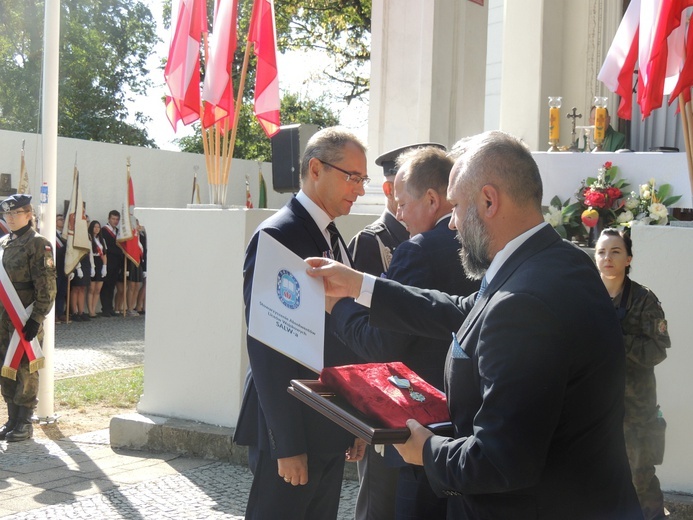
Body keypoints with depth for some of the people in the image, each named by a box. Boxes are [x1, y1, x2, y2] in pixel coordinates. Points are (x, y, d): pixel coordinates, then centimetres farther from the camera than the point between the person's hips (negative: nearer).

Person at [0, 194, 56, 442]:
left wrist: (36, 318, -17)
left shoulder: (38, 244, -8)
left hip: (26, 318, -7)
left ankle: (24, 423, 8)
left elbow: (46, 286, -13)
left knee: (25, 369, -1)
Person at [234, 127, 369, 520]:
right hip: (290, 430, -8)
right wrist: (288, 443, -19)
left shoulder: (335, 239, 12)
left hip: (332, 430, 8)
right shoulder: (277, 236, -15)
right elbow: (266, 351, -19)